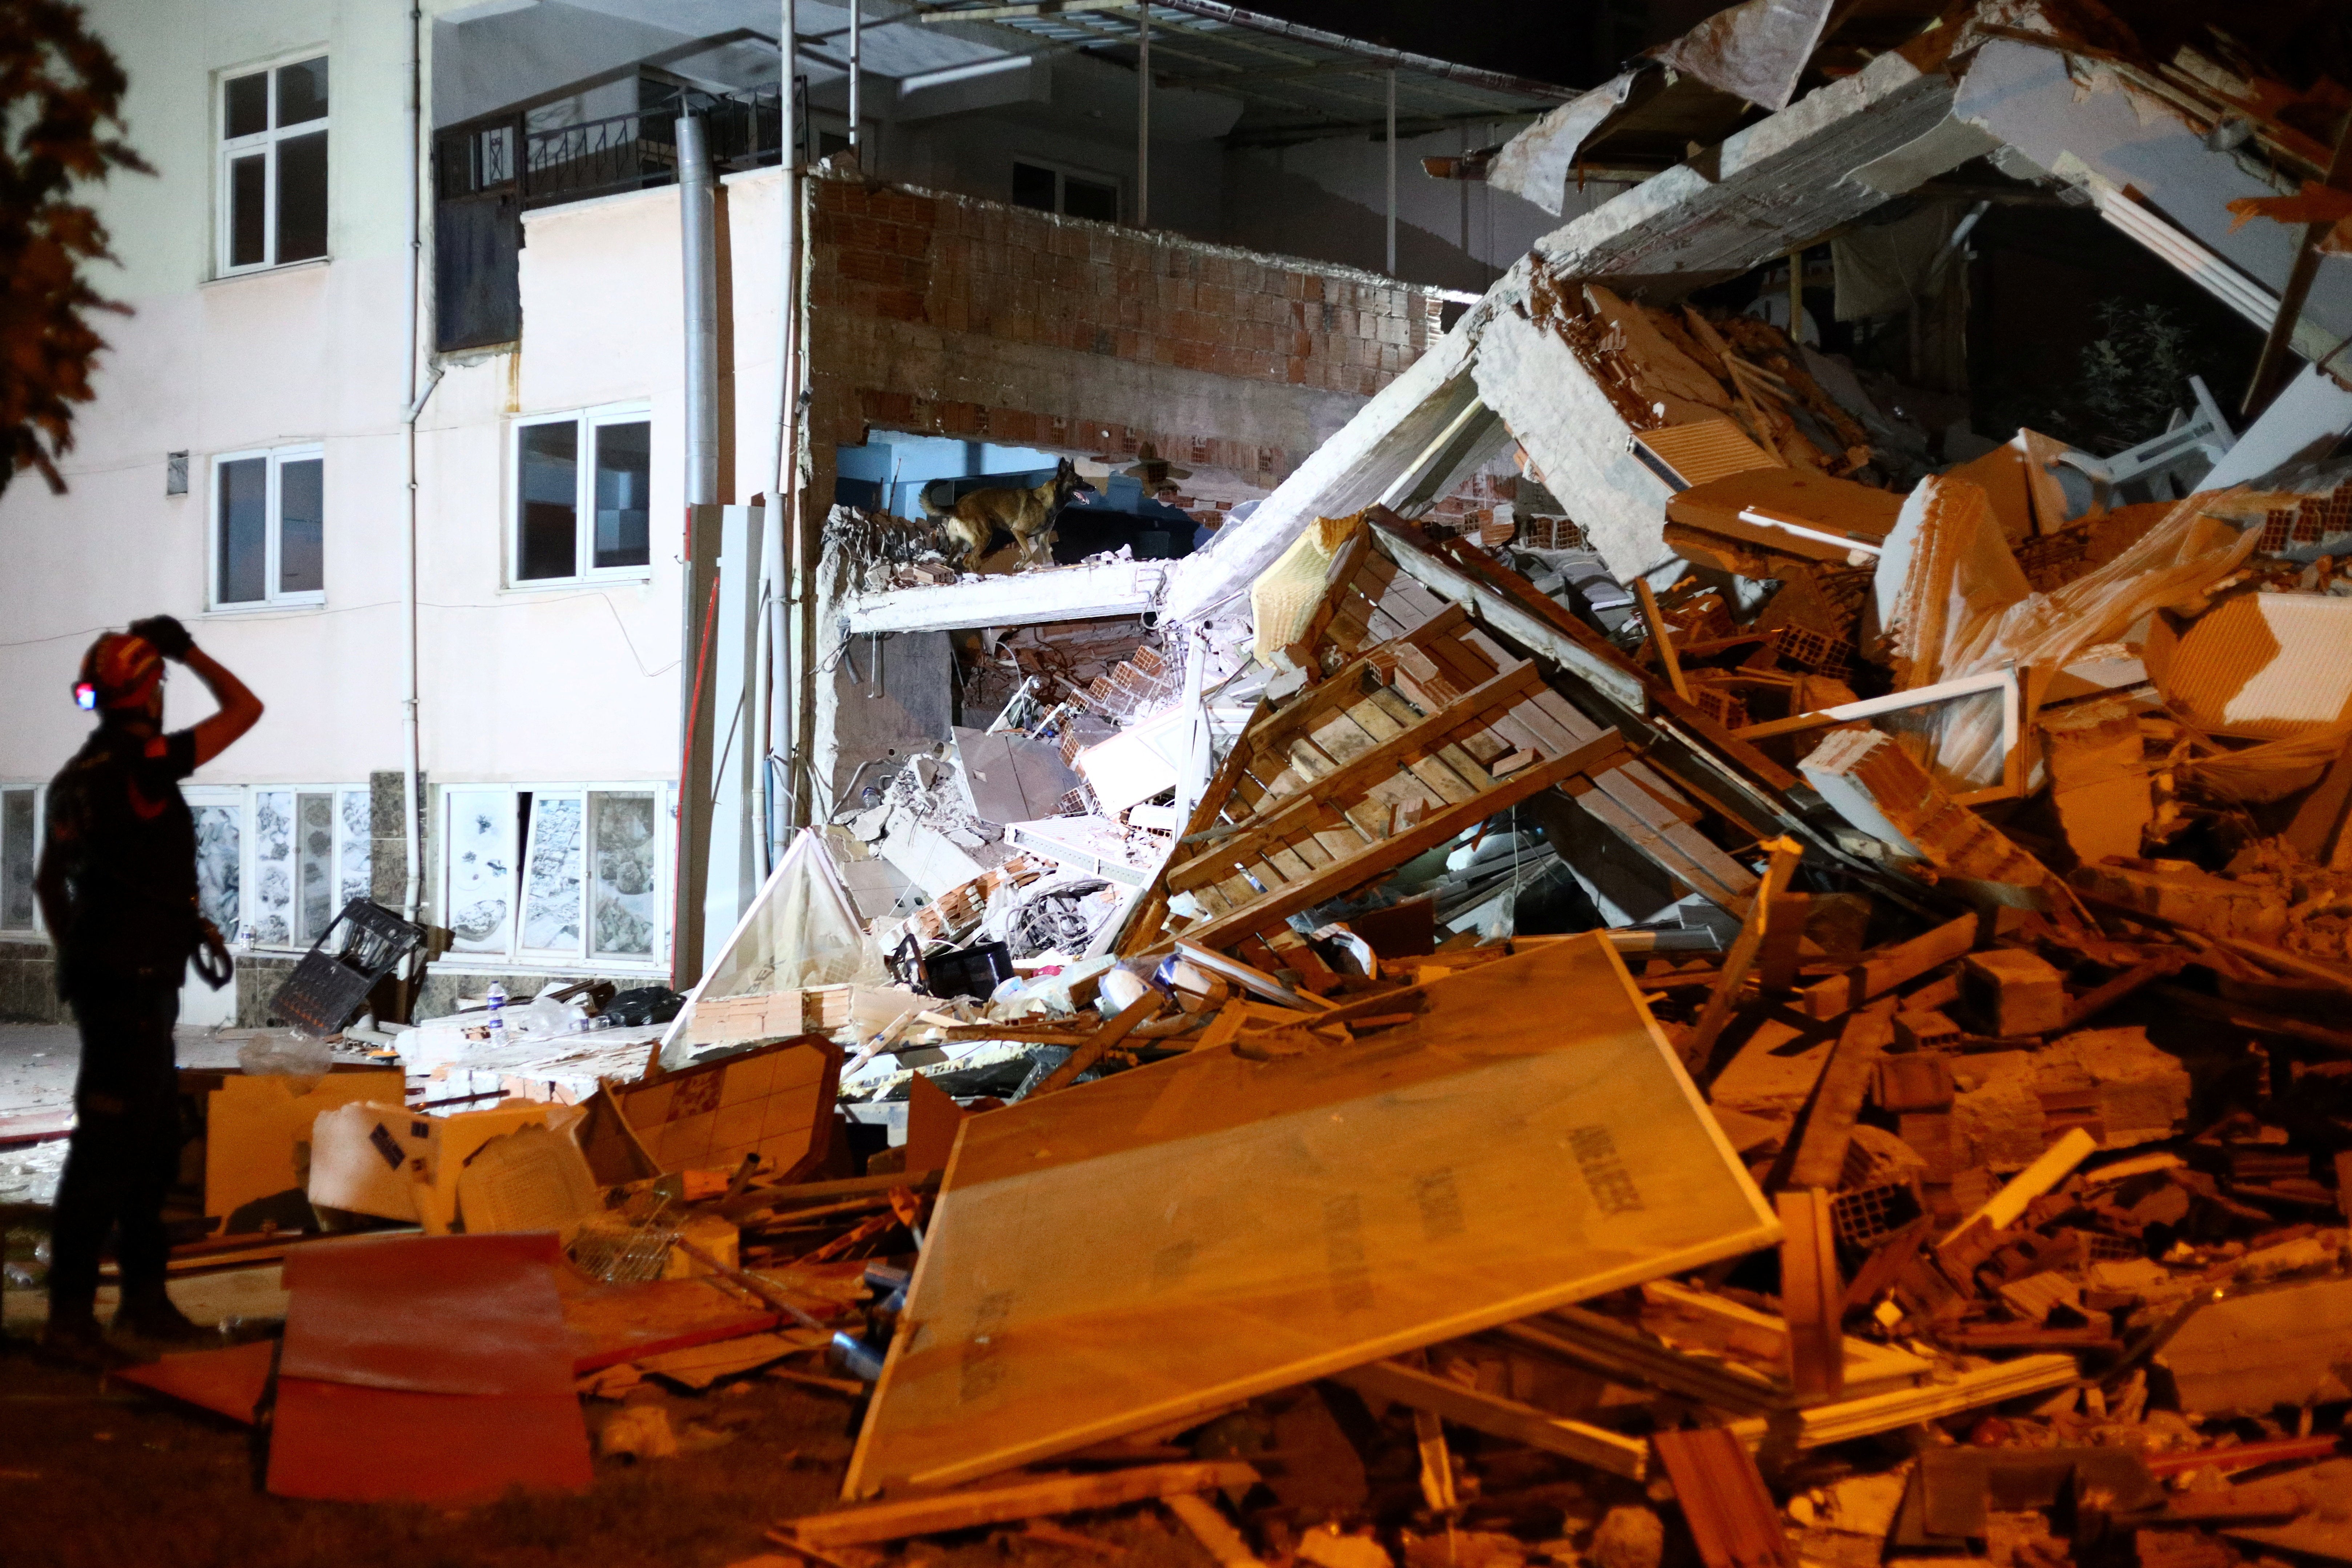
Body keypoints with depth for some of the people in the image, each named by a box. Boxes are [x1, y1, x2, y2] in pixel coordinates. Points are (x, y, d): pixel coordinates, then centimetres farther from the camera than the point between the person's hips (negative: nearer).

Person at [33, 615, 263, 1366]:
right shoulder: (141, 762, -15)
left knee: (152, 1147, 16)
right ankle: (69, 1316, -5)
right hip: (134, 988, -10)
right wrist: (189, 650, 2)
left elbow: (49, 882, 21)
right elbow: (244, 710, -9)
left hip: (106, 982, 10)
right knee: (107, 1150, -8)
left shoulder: (78, 775, 13)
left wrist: (75, 958, 27)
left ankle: (144, 1297, 24)